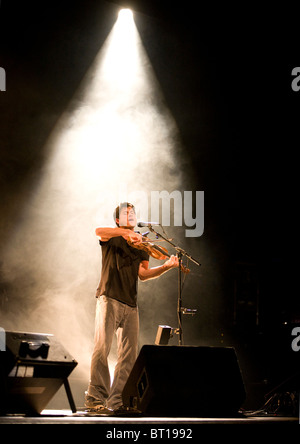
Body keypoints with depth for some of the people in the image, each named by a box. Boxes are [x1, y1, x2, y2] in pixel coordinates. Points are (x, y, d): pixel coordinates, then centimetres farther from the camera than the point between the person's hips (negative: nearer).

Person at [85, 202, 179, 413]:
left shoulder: (141, 245, 19)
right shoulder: (112, 238, 6)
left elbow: (143, 273, 10)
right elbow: (99, 231, -18)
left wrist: (166, 267, -5)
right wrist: (126, 232, -29)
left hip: (130, 304, 5)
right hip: (109, 299, -5)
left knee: (129, 354, 0)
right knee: (102, 347, -14)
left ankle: (117, 401, 4)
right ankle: (95, 398, -11)